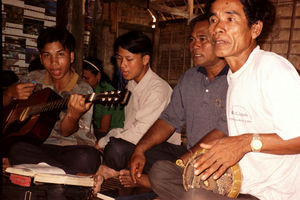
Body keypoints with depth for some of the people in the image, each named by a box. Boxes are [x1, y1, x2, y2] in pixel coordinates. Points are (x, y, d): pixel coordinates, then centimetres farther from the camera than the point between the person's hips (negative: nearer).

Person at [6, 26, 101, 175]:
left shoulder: (84, 91, -6)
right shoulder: (34, 79, 8)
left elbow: (65, 132, -13)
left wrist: (72, 116, -36)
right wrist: (11, 94, -3)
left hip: (72, 148, -4)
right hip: (40, 146, 5)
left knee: (89, 157, -37)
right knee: (17, 150, -31)